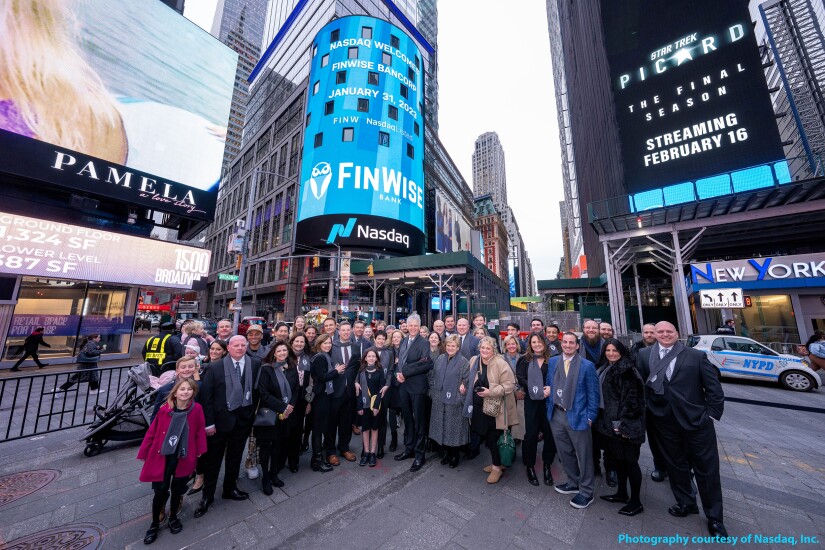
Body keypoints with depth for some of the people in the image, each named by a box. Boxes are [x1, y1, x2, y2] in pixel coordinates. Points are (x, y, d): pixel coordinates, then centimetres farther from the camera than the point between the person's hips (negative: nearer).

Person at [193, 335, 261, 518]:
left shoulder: (255, 364, -8)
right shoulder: (214, 368, -11)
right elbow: (206, 396, -9)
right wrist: (209, 422, -9)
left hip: (243, 419, 2)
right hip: (221, 419, -2)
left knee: (235, 457, 20)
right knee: (214, 458, 15)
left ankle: (230, 488, 41)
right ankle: (207, 495, 37)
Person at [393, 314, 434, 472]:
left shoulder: (424, 343, -11)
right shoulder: (403, 342, 10)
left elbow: (426, 365, -19)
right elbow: (400, 361, 15)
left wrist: (405, 373, -16)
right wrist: (398, 374, -5)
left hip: (417, 386, -6)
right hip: (403, 385, 6)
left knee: (419, 420, 7)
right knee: (407, 418, 18)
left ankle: (419, 455, 21)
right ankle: (409, 449, 35)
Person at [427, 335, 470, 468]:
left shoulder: (463, 362, -8)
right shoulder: (440, 359, 5)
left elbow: (467, 380, -7)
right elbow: (432, 375, 10)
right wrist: (433, 391, 5)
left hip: (454, 401, -4)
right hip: (439, 400, 4)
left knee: (453, 427, 6)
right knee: (442, 426, 13)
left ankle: (455, 455, 27)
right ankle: (447, 452, 32)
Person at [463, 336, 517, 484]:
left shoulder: (501, 364, -18)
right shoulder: (474, 361, -1)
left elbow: (509, 385, -20)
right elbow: (472, 381, 16)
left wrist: (490, 392, -25)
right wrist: (466, 388, 1)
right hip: (479, 406, 6)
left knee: (493, 437, 4)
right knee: (485, 435, 16)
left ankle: (497, 467, 27)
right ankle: (495, 462, 39)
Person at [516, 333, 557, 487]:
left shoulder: (552, 359, 3)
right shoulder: (525, 360, 2)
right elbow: (520, 378, -5)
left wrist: (550, 388, -14)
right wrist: (536, 389, -14)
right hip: (532, 401, -1)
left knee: (550, 433, 5)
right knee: (531, 434, 4)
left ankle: (547, 466, 26)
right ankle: (530, 466, 22)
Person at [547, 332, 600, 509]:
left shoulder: (587, 365, -10)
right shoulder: (552, 362, 1)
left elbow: (593, 393, -6)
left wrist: (590, 417, -8)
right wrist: (549, 408, 6)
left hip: (577, 416, -4)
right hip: (556, 415, 4)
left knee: (583, 455, 10)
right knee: (565, 453, 19)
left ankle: (586, 492, 30)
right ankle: (573, 483, 40)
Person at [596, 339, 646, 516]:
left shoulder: (626, 370, -15)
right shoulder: (605, 369, 9)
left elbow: (632, 398, -18)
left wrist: (624, 423, -19)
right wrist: (604, 419, 16)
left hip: (623, 423, -8)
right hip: (609, 421, 8)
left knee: (629, 460, 4)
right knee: (618, 458, 18)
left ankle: (636, 502, 20)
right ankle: (622, 493, 33)